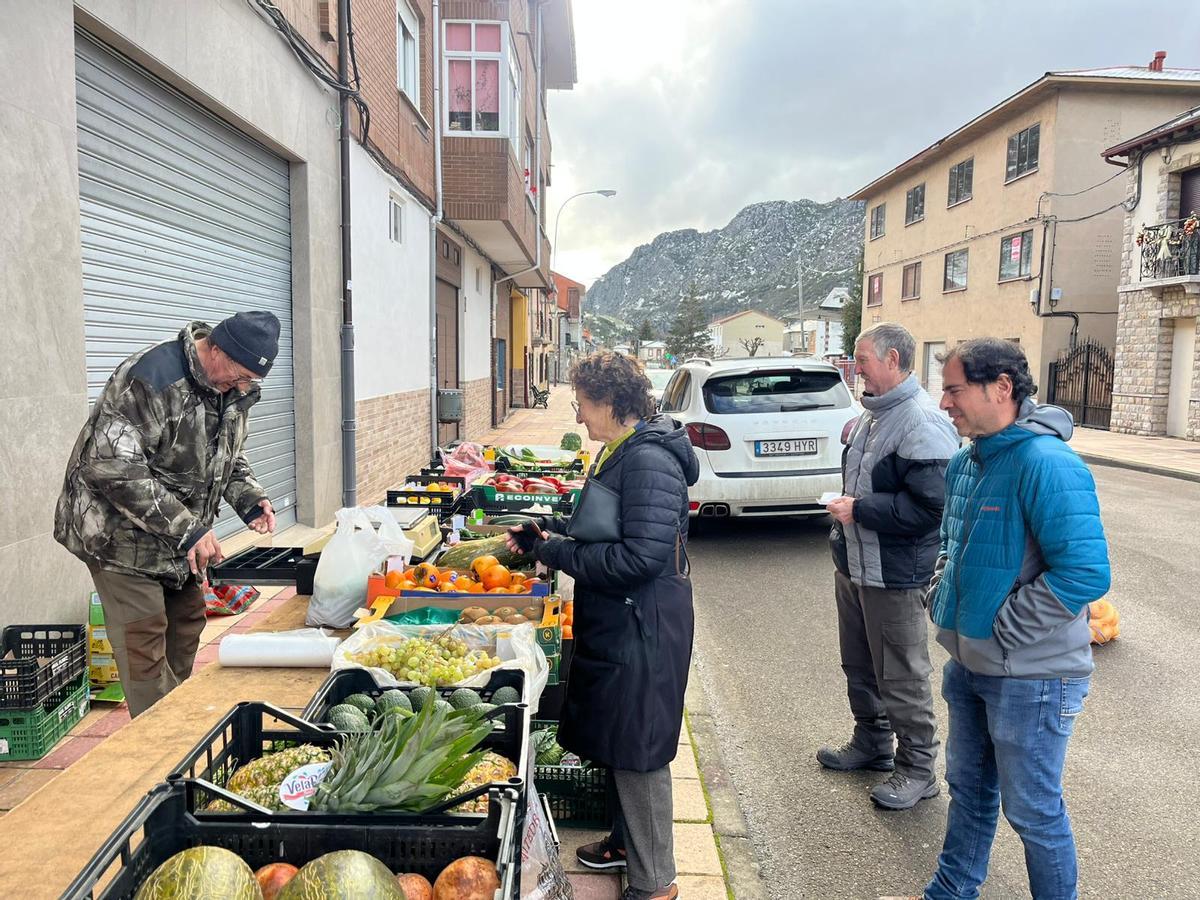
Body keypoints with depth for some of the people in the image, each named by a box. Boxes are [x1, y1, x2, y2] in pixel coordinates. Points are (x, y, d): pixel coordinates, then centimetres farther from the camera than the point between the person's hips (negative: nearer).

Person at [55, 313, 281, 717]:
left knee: (187, 623, 15)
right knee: (145, 645, -4)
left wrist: (250, 499, -5)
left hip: (182, 538, 8)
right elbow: (112, 466, -31)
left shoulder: (233, 388, 0)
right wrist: (186, 529, -31)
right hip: (121, 533, -8)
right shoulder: (152, 376, -27)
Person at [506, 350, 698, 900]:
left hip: (641, 631, -10)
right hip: (615, 624, 10)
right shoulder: (621, 453, 9)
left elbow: (641, 556, -29)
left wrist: (557, 553, -20)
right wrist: (549, 531, 8)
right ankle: (626, 840, 42)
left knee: (637, 752, 4)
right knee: (617, 745, 22)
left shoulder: (649, 461, -22)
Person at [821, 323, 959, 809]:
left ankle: (917, 768, 22)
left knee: (901, 677, 4)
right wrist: (845, 506, 10)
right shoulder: (871, 414, 11)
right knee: (859, 665, 22)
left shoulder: (923, 423, -21)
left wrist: (859, 510, -21)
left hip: (894, 574, -10)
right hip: (854, 564, 10)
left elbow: (929, 507, -27)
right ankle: (871, 741, 40)